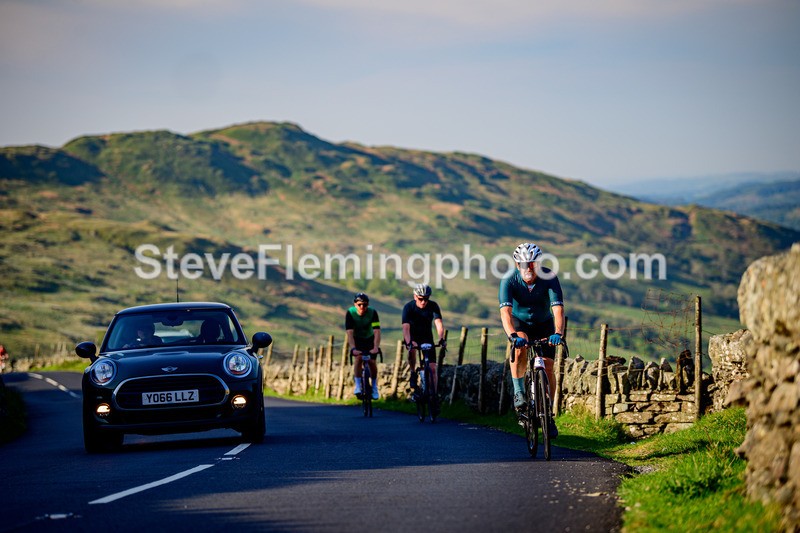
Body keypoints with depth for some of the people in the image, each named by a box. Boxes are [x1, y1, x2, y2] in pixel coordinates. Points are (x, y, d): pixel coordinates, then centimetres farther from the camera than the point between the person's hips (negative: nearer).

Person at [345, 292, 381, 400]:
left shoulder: (372, 313, -26)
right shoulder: (350, 313, -26)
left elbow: (377, 331, -34)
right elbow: (349, 333, -33)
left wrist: (376, 347, -48)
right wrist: (353, 349, -47)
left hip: (369, 338, 1)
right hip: (356, 340, -1)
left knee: (372, 361, -13)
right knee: (359, 358, -26)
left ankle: (374, 386, 10)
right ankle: (358, 385, -20)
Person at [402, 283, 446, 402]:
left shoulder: (433, 306, -18)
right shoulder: (408, 307, -23)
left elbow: (438, 323, -30)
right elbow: (406, 327, -34)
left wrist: (441, 338, -48)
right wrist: (409, 342, -52)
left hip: (426, 337, 2)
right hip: (412, 336, -2)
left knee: (432, 368, -8)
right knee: (412, 350, -36)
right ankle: (413, 373, -11)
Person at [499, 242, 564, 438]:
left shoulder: (549, 278, -27)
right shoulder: (509, 280, -28)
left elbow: (558, 308, -36)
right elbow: (505, 311, -39)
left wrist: (558, 333, -54)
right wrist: (512, 335, -57)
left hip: (543, 323, 1)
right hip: (519, 322, -1)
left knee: (548, 367, -9)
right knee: (520, 347, -35)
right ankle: (519, 393, -18)